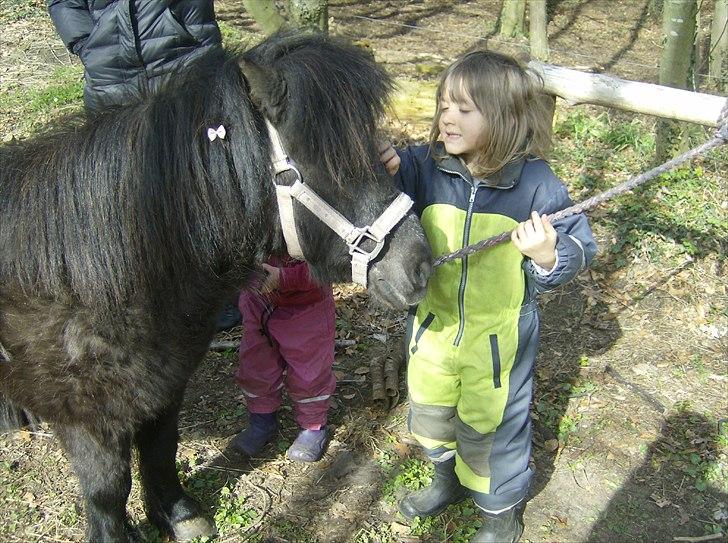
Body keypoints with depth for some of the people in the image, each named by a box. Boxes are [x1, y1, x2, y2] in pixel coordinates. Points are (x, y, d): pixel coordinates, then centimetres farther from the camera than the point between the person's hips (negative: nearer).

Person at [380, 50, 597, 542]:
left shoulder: (536, 183, -18)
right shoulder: (424, 168, -11)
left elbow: (579, 249, -12)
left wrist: (548, 257, -33)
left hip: (499, 335, -4)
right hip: (434, 324, 4)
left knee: (489, 426, 13)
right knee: (430, 413, 24)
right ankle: (451, 476, 55)